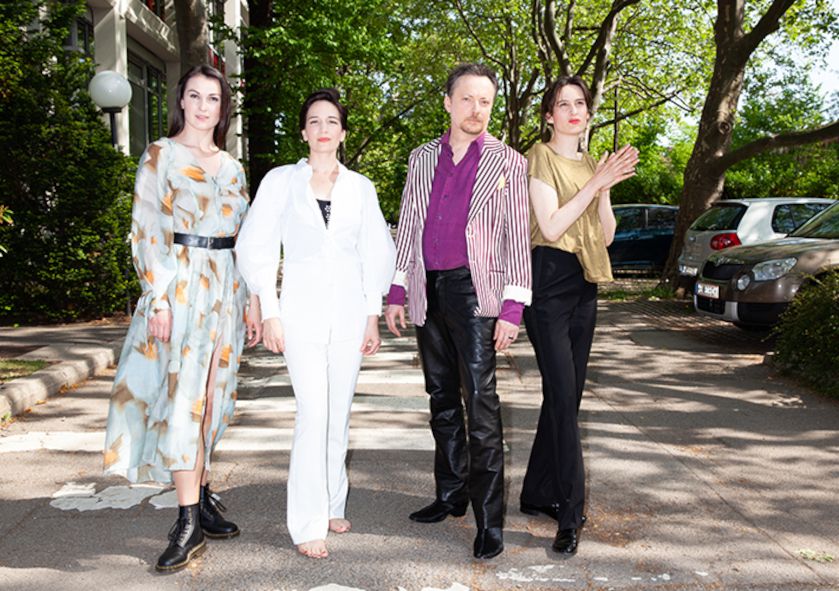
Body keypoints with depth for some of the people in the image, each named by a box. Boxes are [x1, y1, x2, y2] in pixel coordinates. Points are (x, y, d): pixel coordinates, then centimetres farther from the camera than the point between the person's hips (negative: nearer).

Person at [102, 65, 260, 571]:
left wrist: (252, 302, 12)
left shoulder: (231, 167, 15)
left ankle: (201, 495, 20)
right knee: (182, 394, -8)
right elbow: (146, 230, -6)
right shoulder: (161, 155, 1)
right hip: (181, 281, -5)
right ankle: (190, 521, -5)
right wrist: (158, 299, -14)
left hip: (227, 286, 5)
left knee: (212, 394, 8)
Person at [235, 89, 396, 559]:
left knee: (339, 414, 7)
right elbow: (258, 248, 3)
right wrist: (270, 312, -3)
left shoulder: (360, 187, 8)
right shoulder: (281, 181, 3)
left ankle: (332, 506, 23)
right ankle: (309, 524, -3)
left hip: (349, 309, 2)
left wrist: (373, 316, 5)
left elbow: (376, 253, 10)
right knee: (314, 413, -10)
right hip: (302, 308, -2)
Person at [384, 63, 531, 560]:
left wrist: (512, 307, -10)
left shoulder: (507, 163, 2)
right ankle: (452, 494, 25)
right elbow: (407, 226, 16)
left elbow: (518, 238, -2)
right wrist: (397, 292, 10)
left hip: (473, 290, -5)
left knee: (480, 401, -10)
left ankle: (490, 518, -5)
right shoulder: (423, 158, 14)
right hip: (427, 291, 5)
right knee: (442, 399, 12)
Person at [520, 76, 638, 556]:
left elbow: (607, 236, 10)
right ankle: (570, 514, -10)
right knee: (562, 395, -13)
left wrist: (606, 189, -5)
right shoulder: (541, 157, -4)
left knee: (567, 395, 8)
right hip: (550, 281, -7)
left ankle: (539, 493, 20)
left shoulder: (592, 165, 16)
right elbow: (551, 227, -15)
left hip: (585, 285, 7)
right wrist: (597, 183, -17)